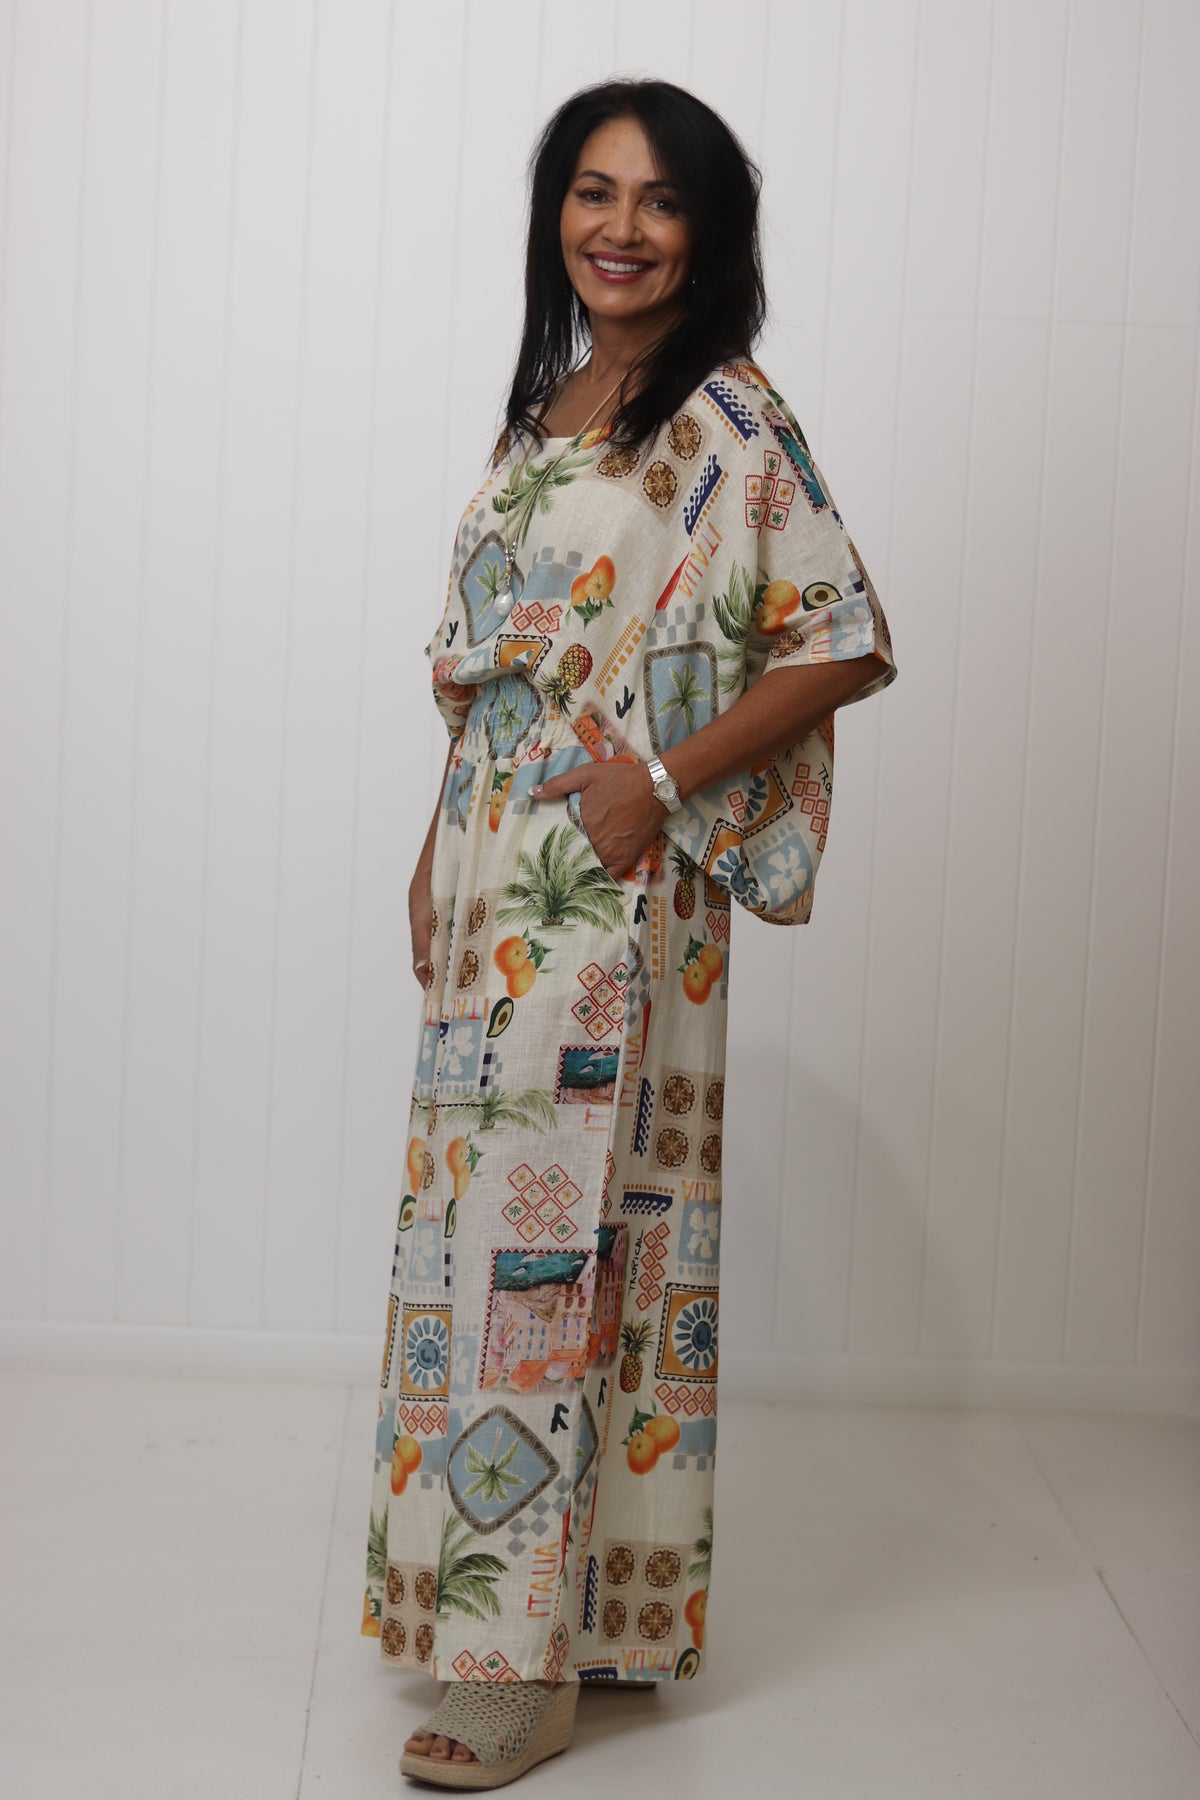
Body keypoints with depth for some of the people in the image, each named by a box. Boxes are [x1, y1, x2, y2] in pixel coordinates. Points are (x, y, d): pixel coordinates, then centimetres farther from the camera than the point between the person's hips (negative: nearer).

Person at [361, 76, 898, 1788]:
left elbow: (846, 643, -12)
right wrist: (441, 852, 13)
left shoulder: (730, 421, -8)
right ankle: (481, 1572, 25)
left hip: (617, 893, -7)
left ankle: (535, 1657, 4)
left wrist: (665, 780, -16)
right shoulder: (543, 409, 15)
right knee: (484, 1217, 11)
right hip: (497, 883, 8)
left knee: (555, 1231, -5)